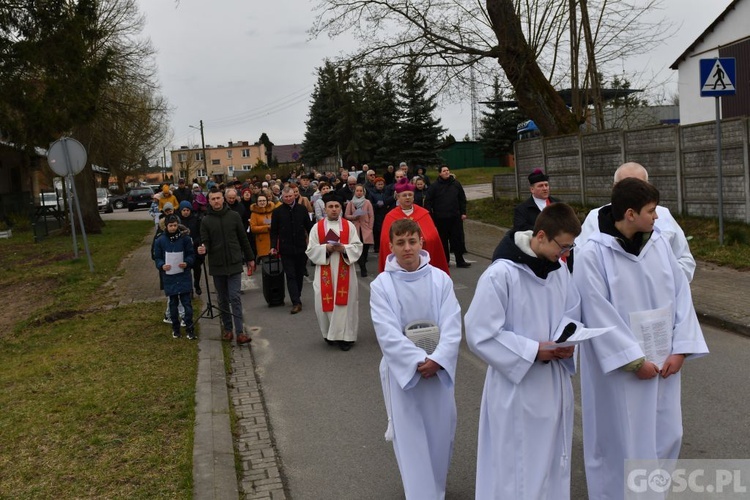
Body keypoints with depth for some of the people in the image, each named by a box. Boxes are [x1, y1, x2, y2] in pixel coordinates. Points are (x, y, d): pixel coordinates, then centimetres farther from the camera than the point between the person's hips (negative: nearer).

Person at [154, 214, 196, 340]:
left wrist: (187, 263, -18)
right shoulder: (160, 240, -1)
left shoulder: (185, 238, -4)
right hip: (169, 277, 1)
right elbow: (157, 258, 5)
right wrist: (162, 265, -15)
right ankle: (175, 328, 23)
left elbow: (191, 254, 1)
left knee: (187, 302, -2)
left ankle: (189, 328, 5)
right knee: (173, 303, 11)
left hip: (184, 276, -1)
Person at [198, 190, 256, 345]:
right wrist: (203, 249, -24)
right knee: (223, 300, 11)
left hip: (234, 264, -1)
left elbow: (243, 239, 6)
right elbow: (206, 242, 0)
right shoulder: (206, 220, 1)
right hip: (217, 266, 1)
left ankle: (240, 332, -8)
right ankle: (228, 329, 22)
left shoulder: (233, 216, 1)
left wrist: (250, 258, 9)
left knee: (235, 298, -7)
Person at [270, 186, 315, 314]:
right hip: (286, 249, -2)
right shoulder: (277, 211, -1)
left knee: (300, 274, 11)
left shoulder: (302, 209, 3)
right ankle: (296, 302, -7)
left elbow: (309, 227, 8)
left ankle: (296, 298, 26)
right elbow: (274, 231, 2)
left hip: (301, 248, 2)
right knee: (291, 276, -4)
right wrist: (273, 246, -7)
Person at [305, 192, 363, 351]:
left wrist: (343, 248, -18)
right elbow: (310, 250, 0)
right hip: (325, 273, 0)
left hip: (344, 272, 0)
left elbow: (357, 247, 0)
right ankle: (330, 334, 19)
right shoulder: (317, 227, 3)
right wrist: (326, 248, -17)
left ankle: (345, 336, 7)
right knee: (326, 303, 1)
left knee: (344, 302, 0)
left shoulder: (349, 226, 3)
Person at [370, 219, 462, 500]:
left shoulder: (440, 279, -5)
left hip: (439, 368, 2)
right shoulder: (381, 285, -8)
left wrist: (436, 360, -20)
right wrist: (418, 361, -20)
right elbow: (388, 334, -13)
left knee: (441, 432, 13)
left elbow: (452, 327, -8)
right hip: (402, 371, -2)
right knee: (410, 437, 4)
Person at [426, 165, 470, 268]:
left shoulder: (456, 184, 8)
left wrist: (463, 213, 8)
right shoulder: (434, 186, 0)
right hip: (441, 218, -2)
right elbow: (429, 201, 0)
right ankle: (444, 261, 16)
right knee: (443, 241, 5)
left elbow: (462, 199, 13)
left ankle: (460, 261, 7)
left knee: (458, 239, 1)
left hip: (455, 217, 2)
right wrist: (430, 215, -6)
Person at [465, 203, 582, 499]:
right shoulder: (499, 275, -22)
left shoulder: (559, 270, 0)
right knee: (517, 469, 7)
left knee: (554, 462, 22)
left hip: (555, 384, 7)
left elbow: (571, 314, 12)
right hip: (517, 388, -6)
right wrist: (533, 351, -21)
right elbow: (480, 335, -20)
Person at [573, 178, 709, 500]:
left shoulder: (659, 242, -1)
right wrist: (634, 361, -16)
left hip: (662, 361, 6)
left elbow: (680, 294, 0)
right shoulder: (592, 255, -17)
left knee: (665, 435, 17)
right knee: (622, 442, 7)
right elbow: (599, 315, -18)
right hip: (619, 368, -5)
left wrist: (681, 348, -6)